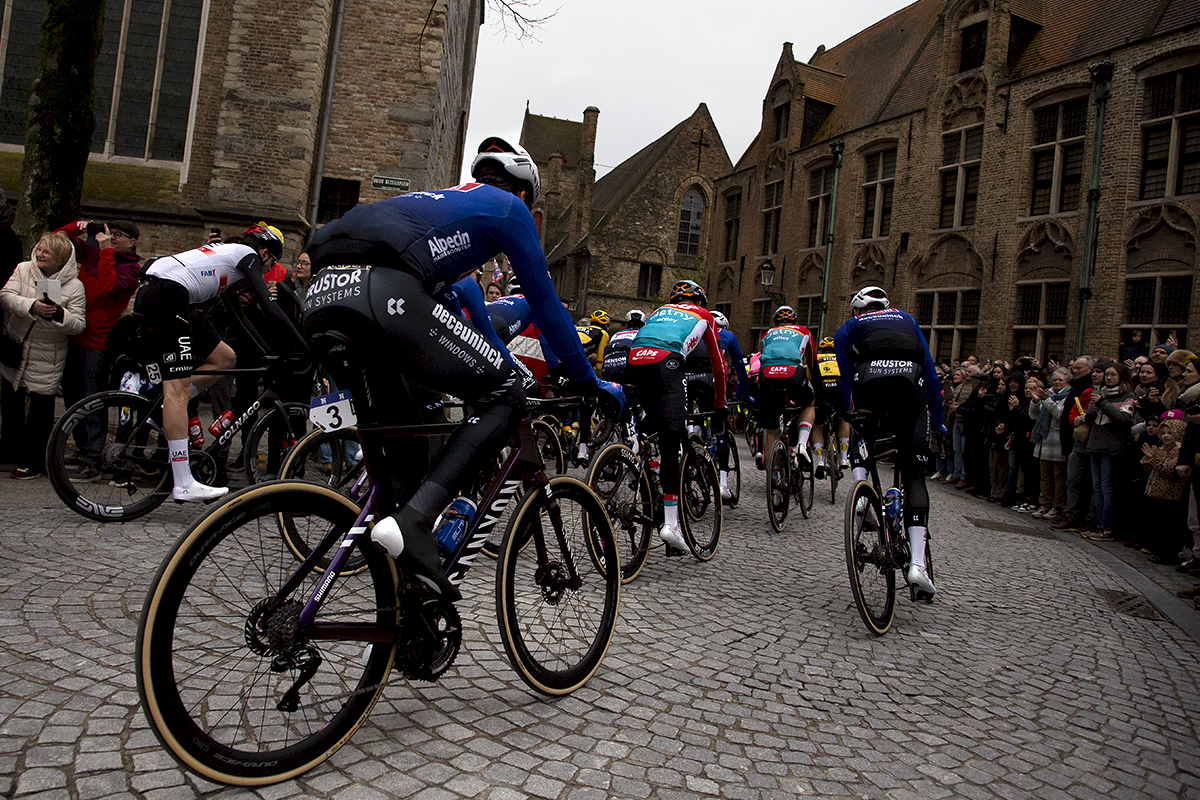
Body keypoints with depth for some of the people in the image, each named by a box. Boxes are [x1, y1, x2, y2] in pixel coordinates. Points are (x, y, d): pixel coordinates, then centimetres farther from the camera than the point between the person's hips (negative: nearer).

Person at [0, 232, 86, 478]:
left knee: (41, 408, -1)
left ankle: (34, 461, 12)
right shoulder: (23, 269, 0)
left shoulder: (74, 286, -9)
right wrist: (31, 306, -29)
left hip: (47, 358, -4)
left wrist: (60, 315, -31)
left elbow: (78, 324, -12)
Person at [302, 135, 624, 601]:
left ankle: (407, 596, 17)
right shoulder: (509, 207, 20)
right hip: (383, 294, -8)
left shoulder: (435, 199, 40)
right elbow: (544, 304, 17)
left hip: (319, 301, 8)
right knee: (504, 399, 4)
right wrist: (590, 382, 26)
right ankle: (413, 522, -12)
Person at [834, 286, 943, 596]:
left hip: (870, 383, -1)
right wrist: (937, 422, 34)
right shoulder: (906, 319, 35)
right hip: (911, 383, 1)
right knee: (914, 477, 7)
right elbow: (932, 375, 30)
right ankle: (917, 562, -3)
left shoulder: (848, 328, 29)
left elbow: (846, 381, 20)